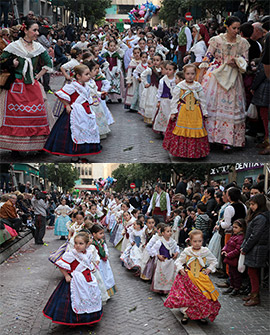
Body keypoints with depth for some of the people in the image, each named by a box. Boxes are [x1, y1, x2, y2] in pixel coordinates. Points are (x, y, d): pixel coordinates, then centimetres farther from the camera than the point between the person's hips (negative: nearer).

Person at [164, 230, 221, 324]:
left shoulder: (206, 252, 1)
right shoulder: (186, 252, -1)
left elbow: (214, 261, 15)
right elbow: (179, 261, 9)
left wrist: (209, 269, 1)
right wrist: (180, 269, -8)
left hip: (202, 278, 0)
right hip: (188, 277, 0)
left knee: (203, 296, -4)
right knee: (186, 295, -4)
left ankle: (203, 314, 13)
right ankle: (186, 313, 12)